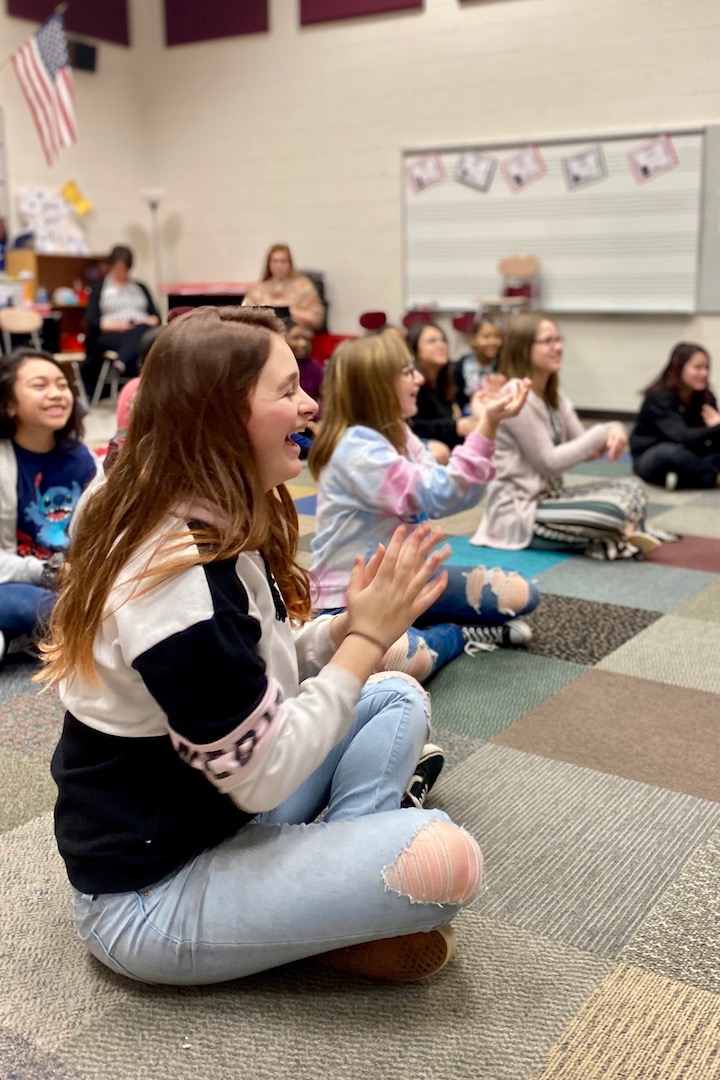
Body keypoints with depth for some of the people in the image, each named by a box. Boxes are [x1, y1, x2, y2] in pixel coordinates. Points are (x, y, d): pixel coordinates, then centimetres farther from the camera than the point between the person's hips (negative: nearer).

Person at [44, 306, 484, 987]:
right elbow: (261, 777, -24)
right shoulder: (179, 574, -30)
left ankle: (333, 873, -2)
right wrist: (368, 636, -19)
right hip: (150, 893, -10)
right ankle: (330, 912, 1)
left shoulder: (213, 524, 1)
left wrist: (349, 625, -9)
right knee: (446, 862, -26)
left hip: (213, 818, 10)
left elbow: (266, 676, 8)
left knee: (397, 698, 9)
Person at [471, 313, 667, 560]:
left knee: (632, 490, 1)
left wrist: (613, 431, -14)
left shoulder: (553, 395, 12)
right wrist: (603, 433, -14)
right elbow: (548, 462, -18)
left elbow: (582, 446, 8)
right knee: (613, 511, -25)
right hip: (519, 512, -10)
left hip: (549, 497, 10)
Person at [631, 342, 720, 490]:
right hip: (651, 460, -6)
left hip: (686, 460, 6)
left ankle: (681, 478, -22)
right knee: (673, 450, -39)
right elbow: (683, 437, -35)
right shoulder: (659, 397, -22)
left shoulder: (706, 397, -4)